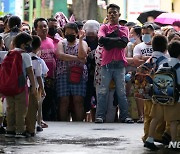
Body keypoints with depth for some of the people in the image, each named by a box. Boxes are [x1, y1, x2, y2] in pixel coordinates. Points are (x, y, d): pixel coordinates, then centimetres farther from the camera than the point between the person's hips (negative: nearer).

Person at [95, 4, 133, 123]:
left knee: (121, 92, 1)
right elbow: (101, 40, -10)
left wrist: (109, 41, -9)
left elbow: (124, 42, -7)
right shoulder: (104, 27, 11)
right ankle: (100, 116, -4)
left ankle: (125, 116, 3)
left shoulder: (124, 29, 12)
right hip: (106, 64, 0)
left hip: (119, 64, 0)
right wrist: (116, 40, -15)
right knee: (103, 91, -4)